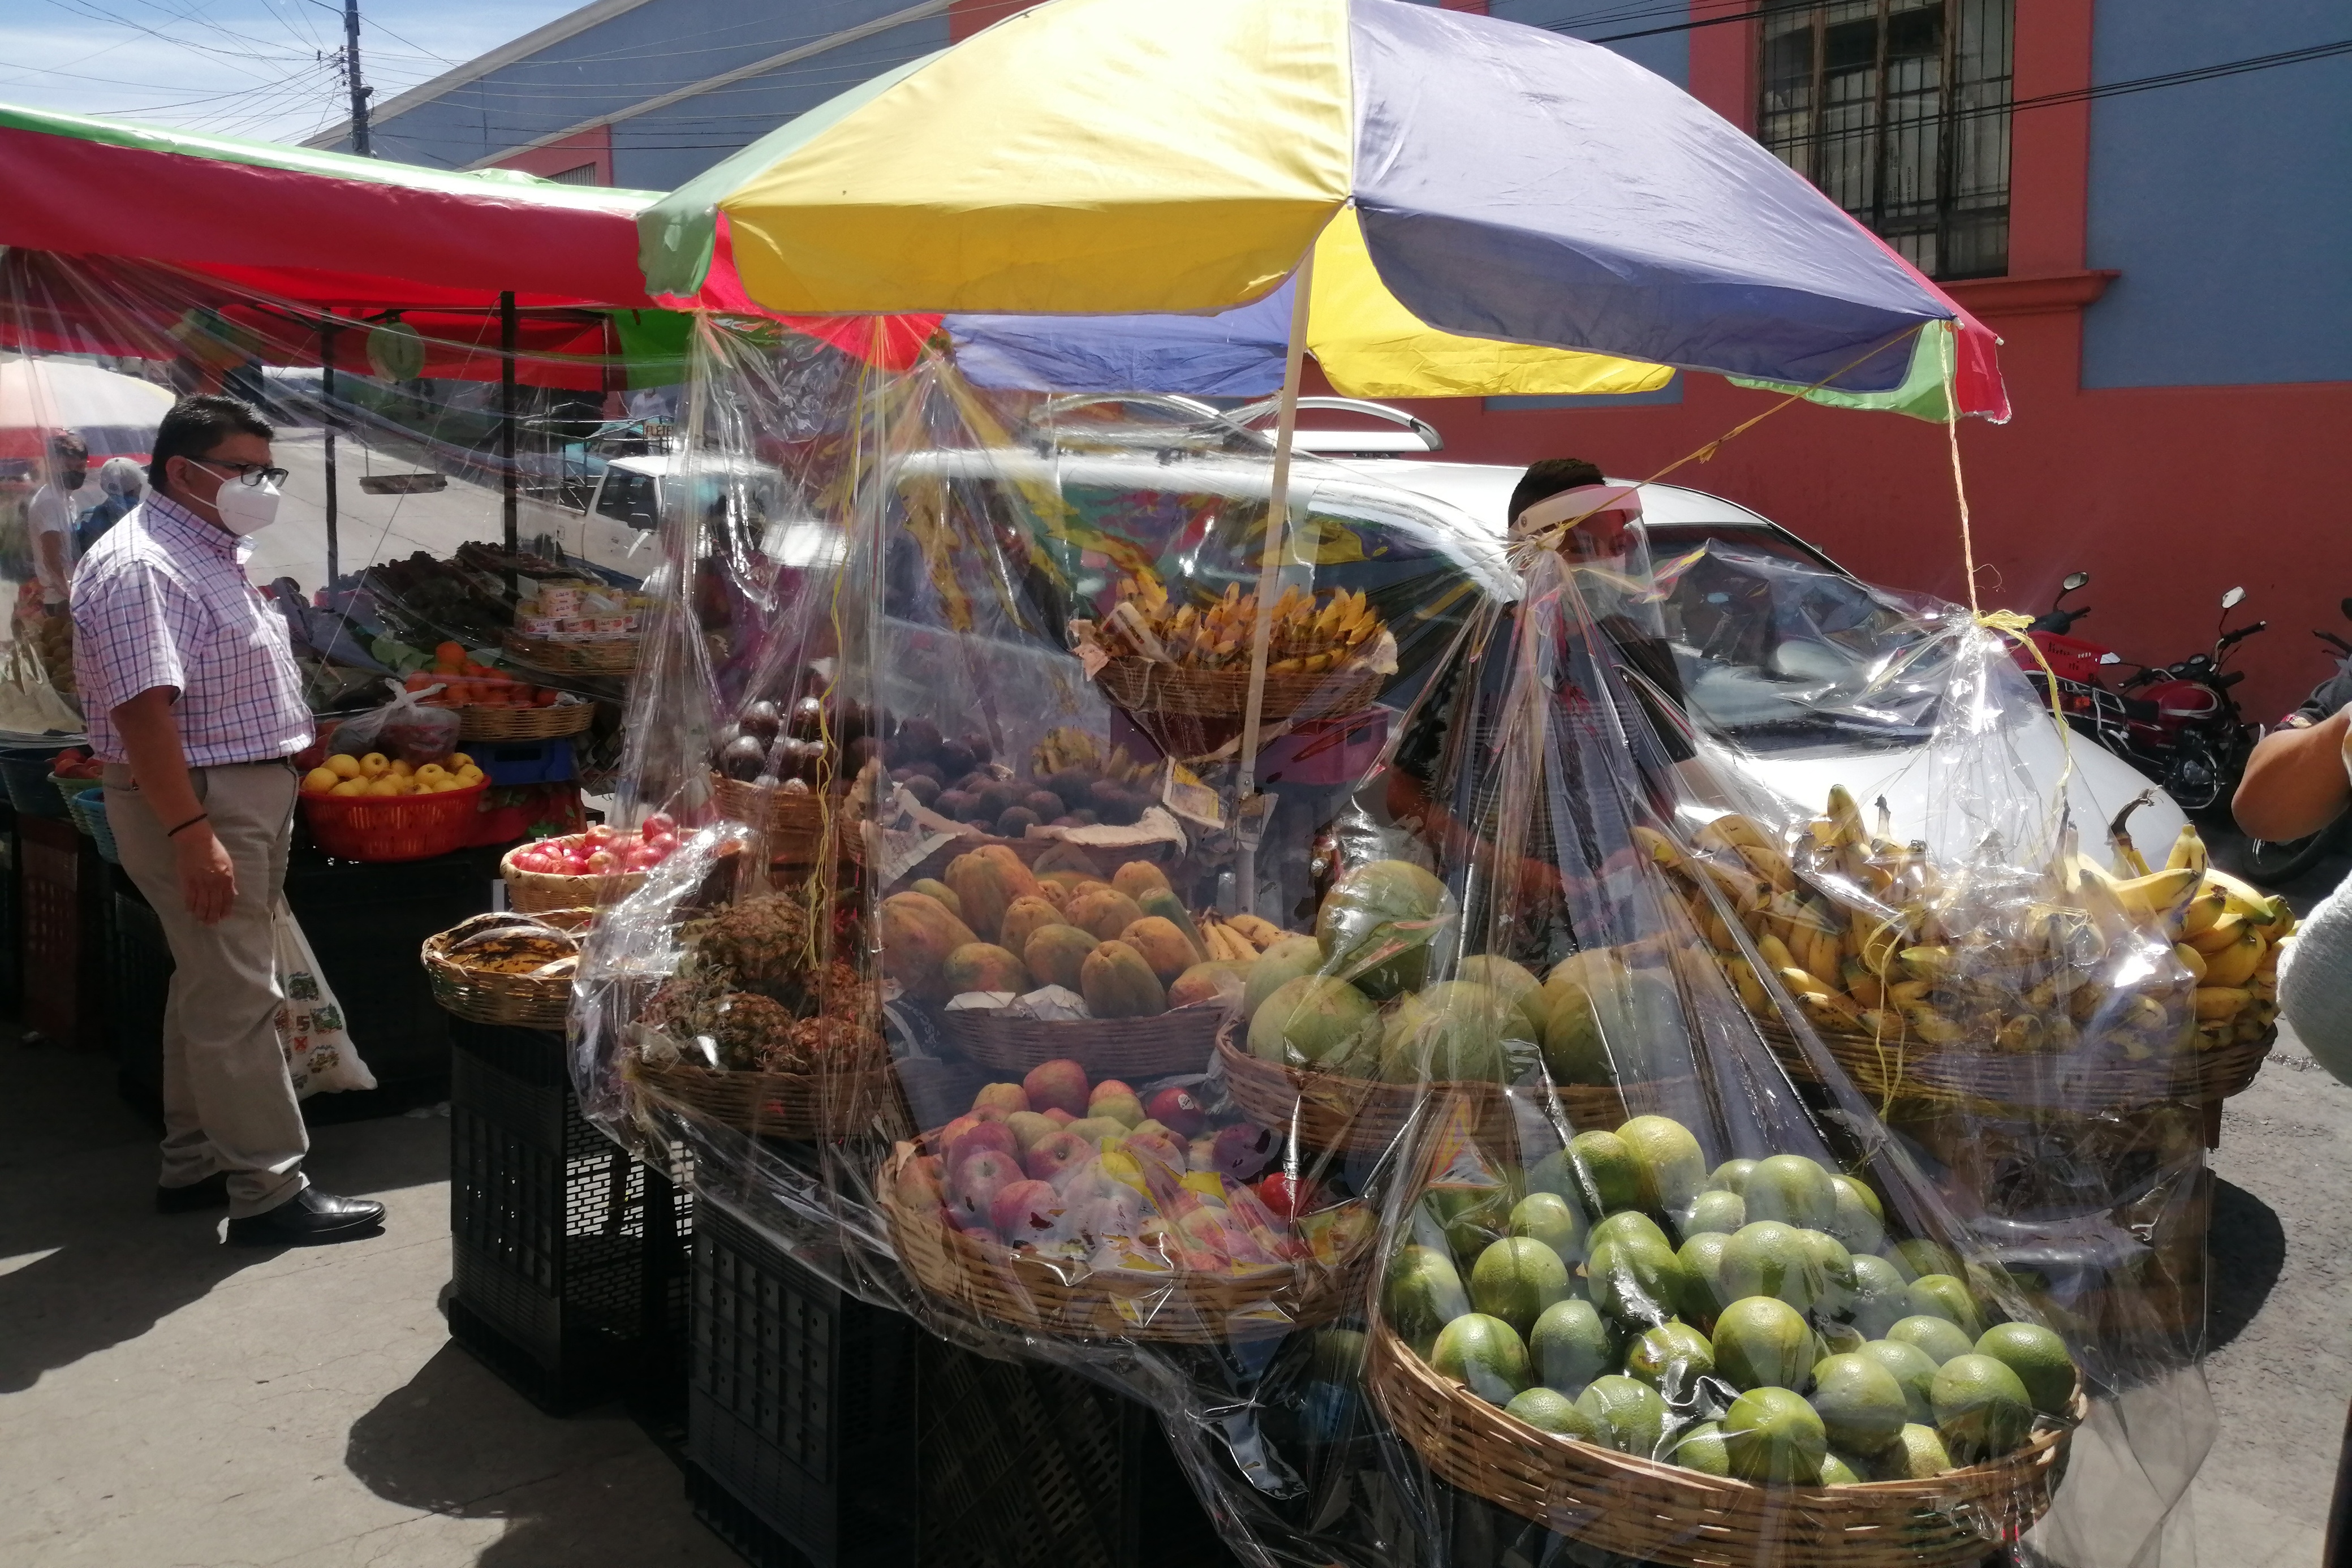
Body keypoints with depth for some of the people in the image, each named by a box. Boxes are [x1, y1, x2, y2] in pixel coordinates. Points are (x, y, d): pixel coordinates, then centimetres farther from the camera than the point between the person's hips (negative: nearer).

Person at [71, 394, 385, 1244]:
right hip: (195, 803, -11)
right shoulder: (139, 566, -18)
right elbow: (142, 708, -25)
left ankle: (193, 1165, 27)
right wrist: (191, 833, -28)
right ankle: (271, 1191, 0)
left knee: (211, 985, 16)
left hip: (249, 797, 11)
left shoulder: (211, 554, 15)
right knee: (238, 997, -7)